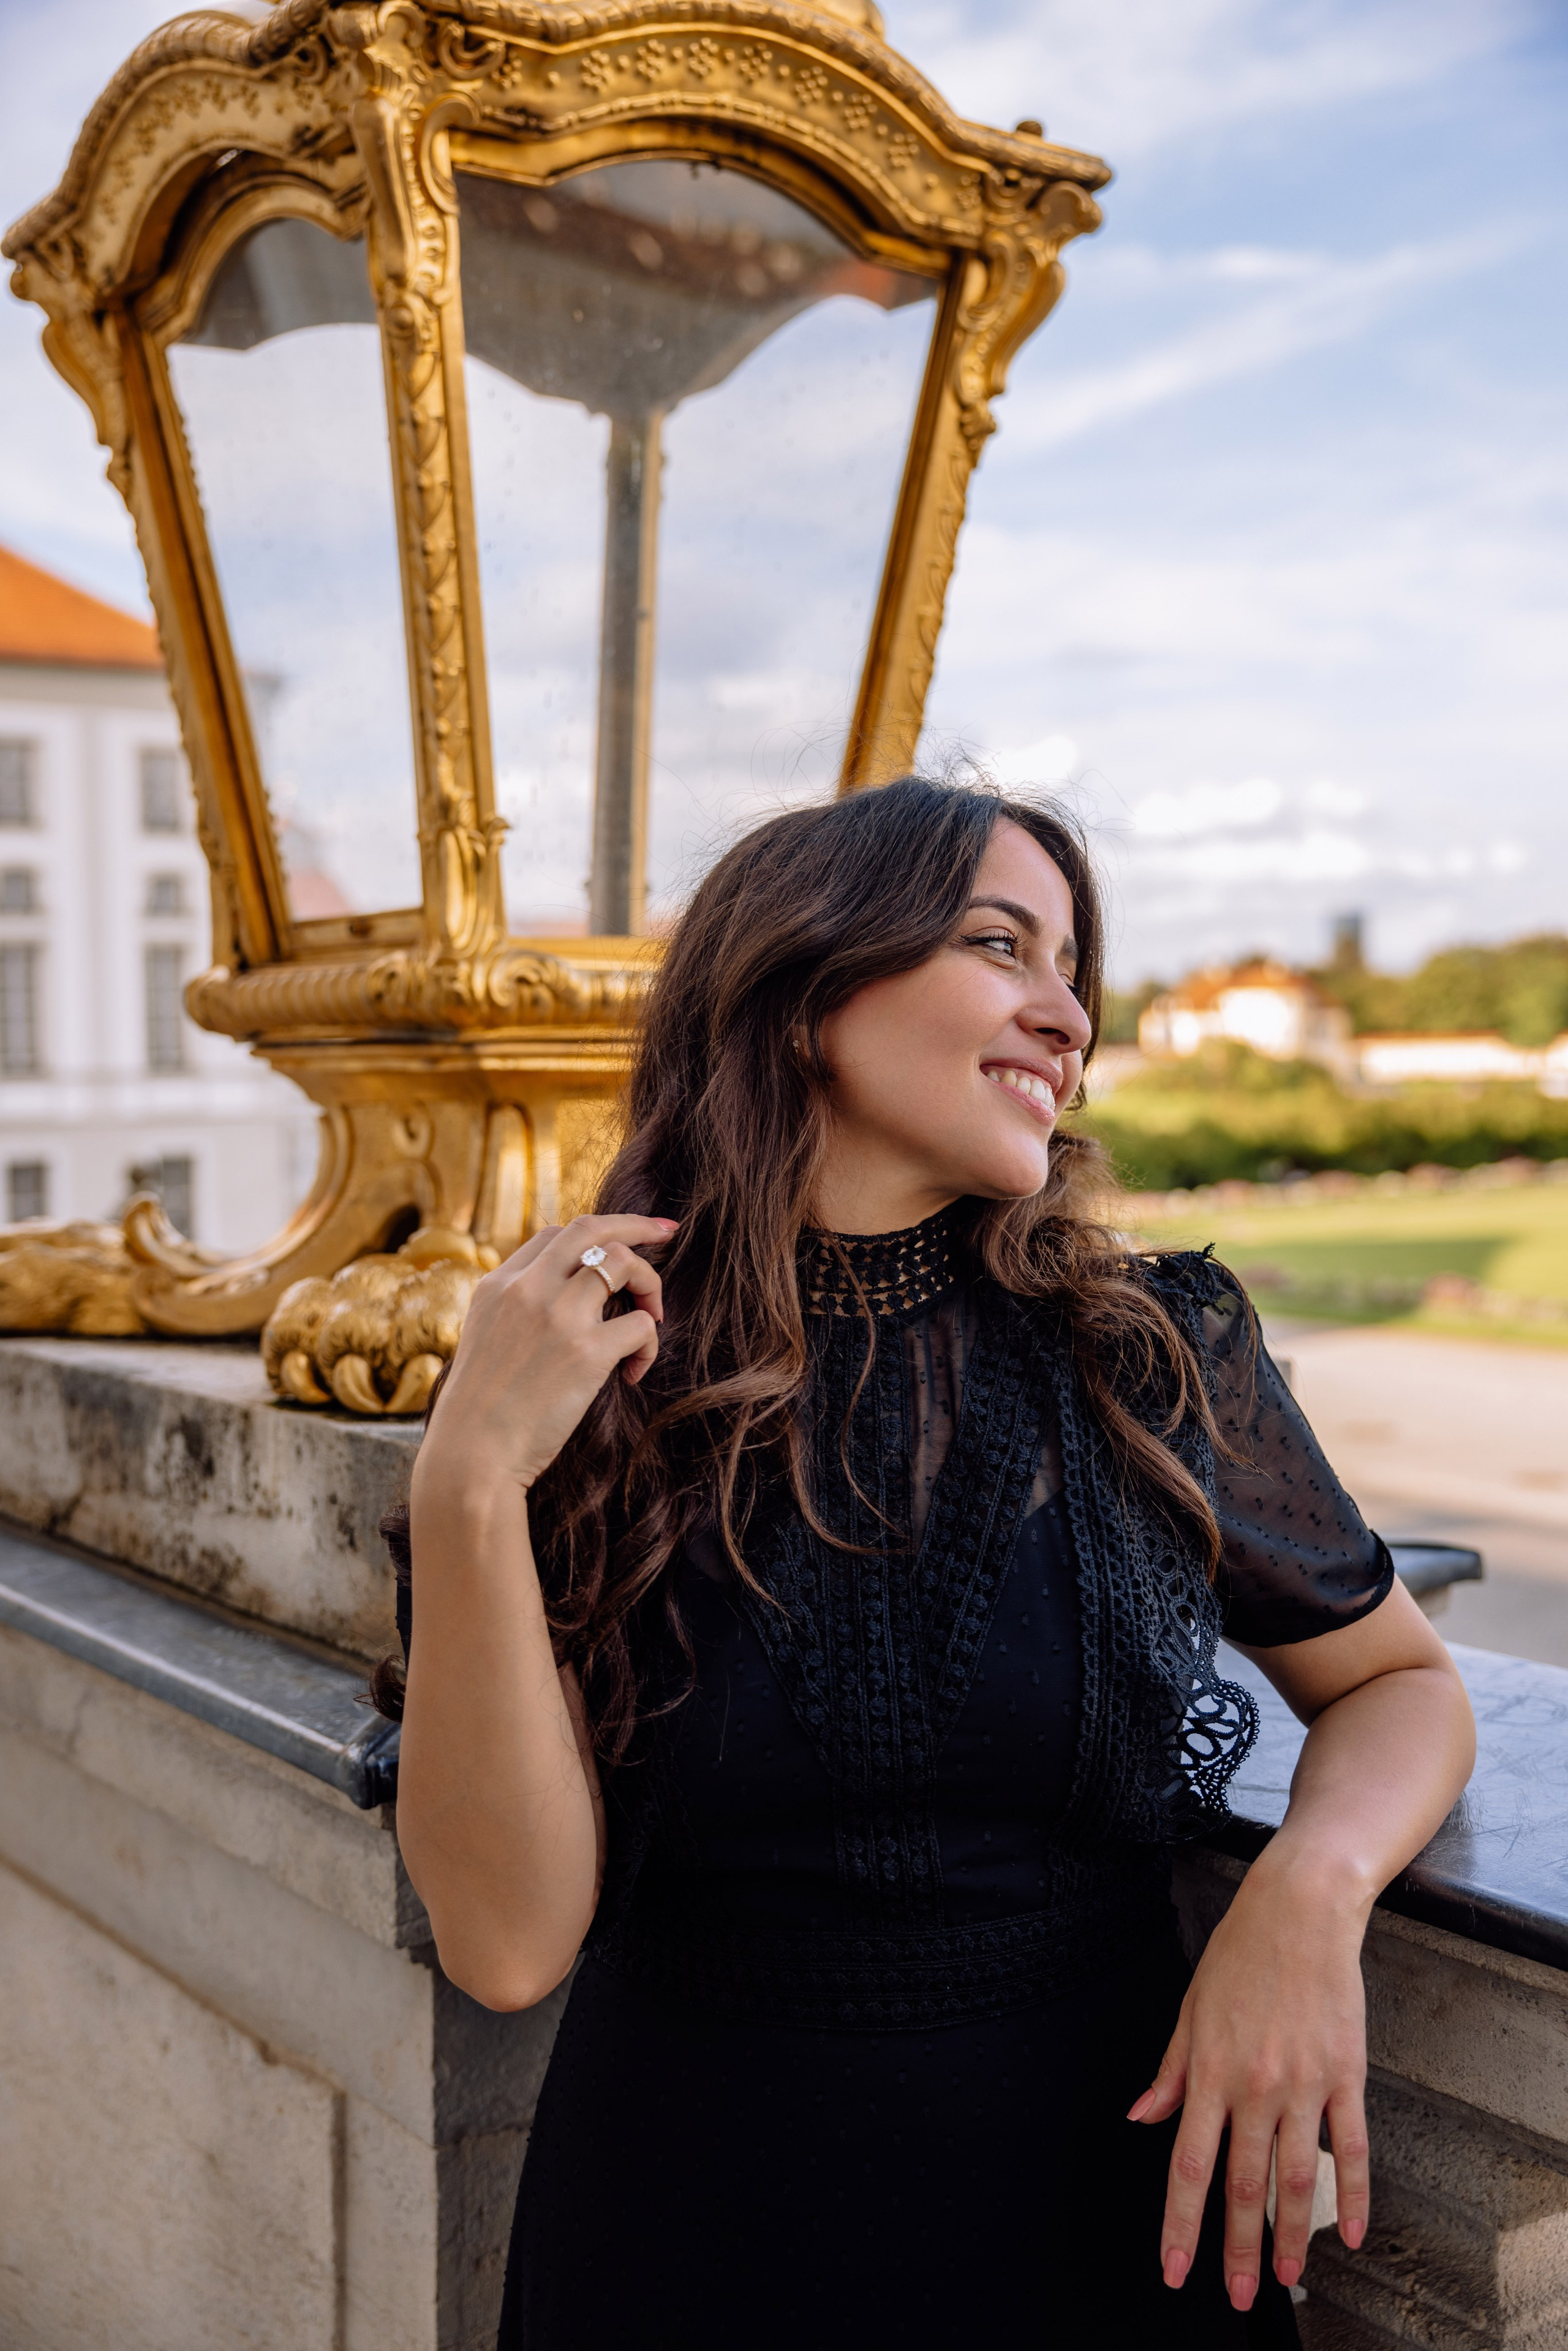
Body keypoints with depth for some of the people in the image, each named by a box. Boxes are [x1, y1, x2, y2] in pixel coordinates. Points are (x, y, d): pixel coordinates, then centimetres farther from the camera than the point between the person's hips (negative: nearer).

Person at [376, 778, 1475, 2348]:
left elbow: (1399, 1680, 5)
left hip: (1104, 2210, 1)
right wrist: (465, 1490, -27)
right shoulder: (591, 1385, -12)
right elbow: (511, 1943, -16)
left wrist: (1313, 1886, -16)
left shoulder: (1152, 1357, -10)